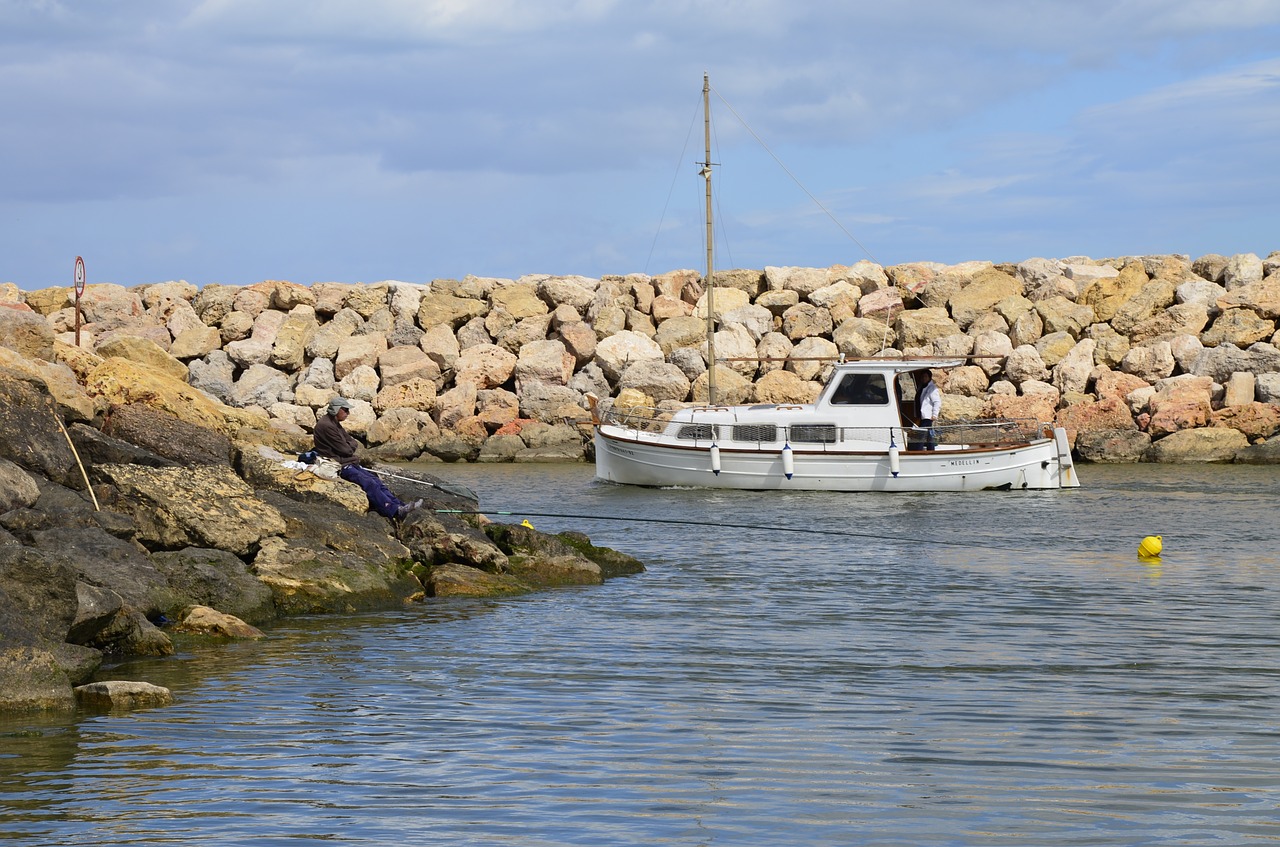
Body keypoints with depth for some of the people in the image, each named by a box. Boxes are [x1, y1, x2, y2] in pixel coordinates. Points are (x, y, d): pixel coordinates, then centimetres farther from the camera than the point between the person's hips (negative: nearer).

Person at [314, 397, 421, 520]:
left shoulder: (334, 423, 17)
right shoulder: (326, 425, -16)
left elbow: (354, 444, 16)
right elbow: (344, 450, -16)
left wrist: (349, 447, -5)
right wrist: (350, 447, 6)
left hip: (348, 462, 10)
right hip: (338, 466, -10)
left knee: (375, 480, -3)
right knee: (369, 483, -22)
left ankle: (399, 506, -11)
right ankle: (395, 511, -29)